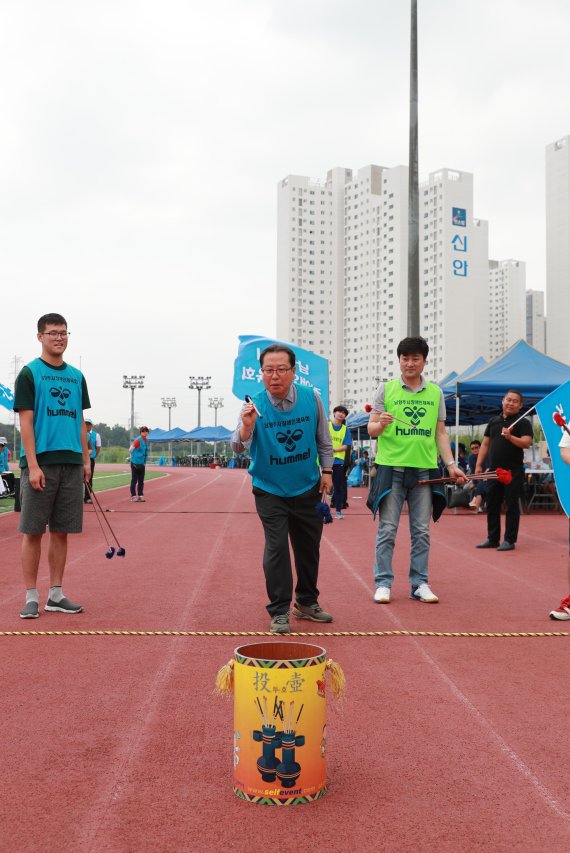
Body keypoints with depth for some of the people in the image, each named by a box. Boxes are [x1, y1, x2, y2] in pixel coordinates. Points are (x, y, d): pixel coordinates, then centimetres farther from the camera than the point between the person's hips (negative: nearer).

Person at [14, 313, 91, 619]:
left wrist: (85, 460, 10)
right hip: (40, 462, -5)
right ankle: (31, 597, 8)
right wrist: (32, 465, -15)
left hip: (71, 464, 5)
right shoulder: (29, 373, -1)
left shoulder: (76, 376, 14)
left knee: (61, 531, 8)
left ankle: (56, 595, 16)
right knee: (32, 531, 0)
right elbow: (25, 422, -7)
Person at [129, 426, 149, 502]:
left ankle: (140, 496, 16)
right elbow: (130, 450, -9)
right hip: (135, 463, -8)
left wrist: (144, 460, 12)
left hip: (142, 464, 8)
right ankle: (133, 496, 5)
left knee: (141, 481, 10)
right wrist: (135, 457, 2)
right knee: (134, 480, -1)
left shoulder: (145, 441, 8)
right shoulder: (138, 440, -14)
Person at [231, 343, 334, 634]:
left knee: (309, 546, 12)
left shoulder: (311, 398, -10)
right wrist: (246, 427, -46)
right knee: (276, 548, -8)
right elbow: (238, 448, -27)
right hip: (270, 490, -3)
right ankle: (279, 612, 5)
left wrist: (326, 470, 5)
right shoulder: (254, 405, -17)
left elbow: (323, 438, 5)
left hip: (307, 488, 3)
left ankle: (306, 602, 31)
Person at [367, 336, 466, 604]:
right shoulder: (386, 389, 3)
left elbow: (440, 433, 13)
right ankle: (383, 583, 8)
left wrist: (451, 464, 4)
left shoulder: (436, 392, 11)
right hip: (391, 467, -2)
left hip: (425, 469, 3)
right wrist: (380, 425, -21)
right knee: (387, 529, 0)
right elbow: (371, 429, 2)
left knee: (421, 531, 7)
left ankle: (419, 584, 15)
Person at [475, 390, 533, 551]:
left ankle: (509, 540, 6)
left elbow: (526, 443, -16)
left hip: (513, 471, -5)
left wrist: (510, 437, -31)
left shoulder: (523, 423, -1)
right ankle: (492, 539, 17)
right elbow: (485, 444, 16)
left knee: (512, 506, 0)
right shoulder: (493, 421, 14)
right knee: (492, 506, 9)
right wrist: (479, 464, 9)